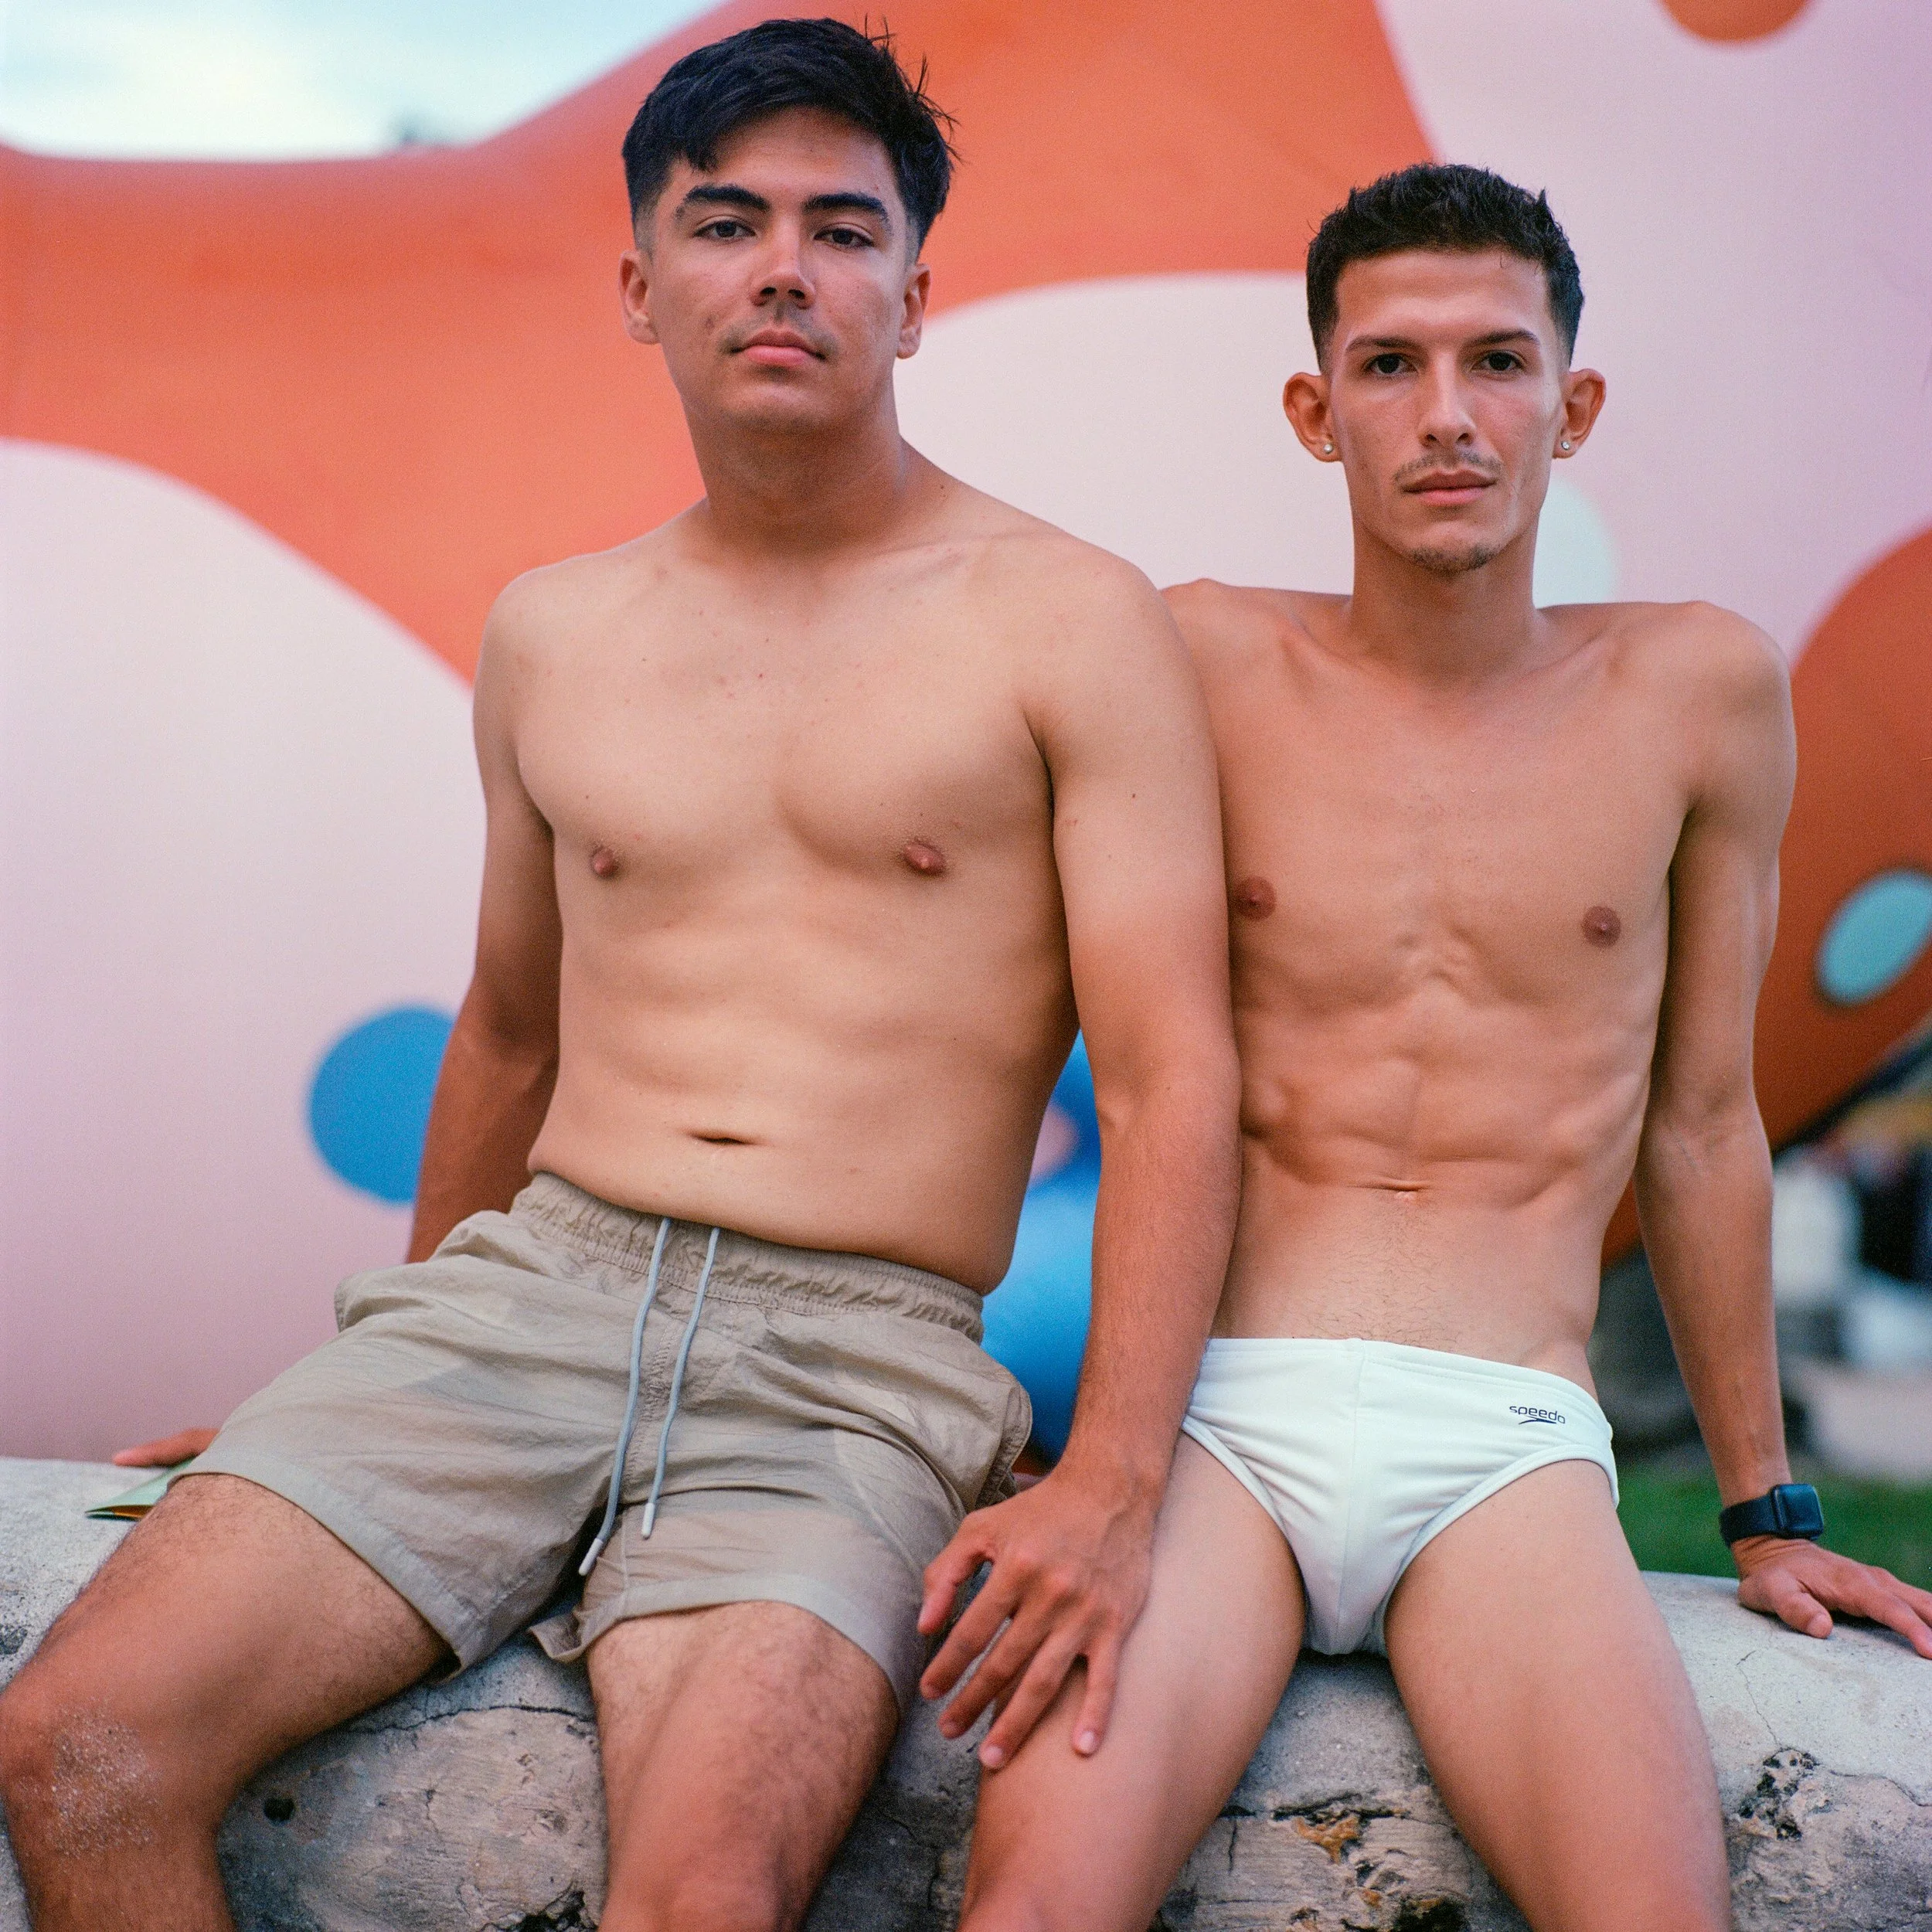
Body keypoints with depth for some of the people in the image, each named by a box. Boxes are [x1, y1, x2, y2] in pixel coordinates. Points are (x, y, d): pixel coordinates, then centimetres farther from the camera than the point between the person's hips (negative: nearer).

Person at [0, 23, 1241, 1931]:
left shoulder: (1068, 625, 2)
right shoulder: (548, 635, 16)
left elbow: (1173, 1079, -5)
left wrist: (1108, 1486, -18)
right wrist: (393, 1394, 32)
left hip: (852, 1359, -4)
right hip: (527, 1277, 4)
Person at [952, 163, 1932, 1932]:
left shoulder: (1698, 692, 9)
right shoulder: (1213, 660, 6)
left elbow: (1699, 1126, 16)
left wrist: (1766, 1512, 20)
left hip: (1510, 1447, 1)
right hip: (1219, 1408, 0)